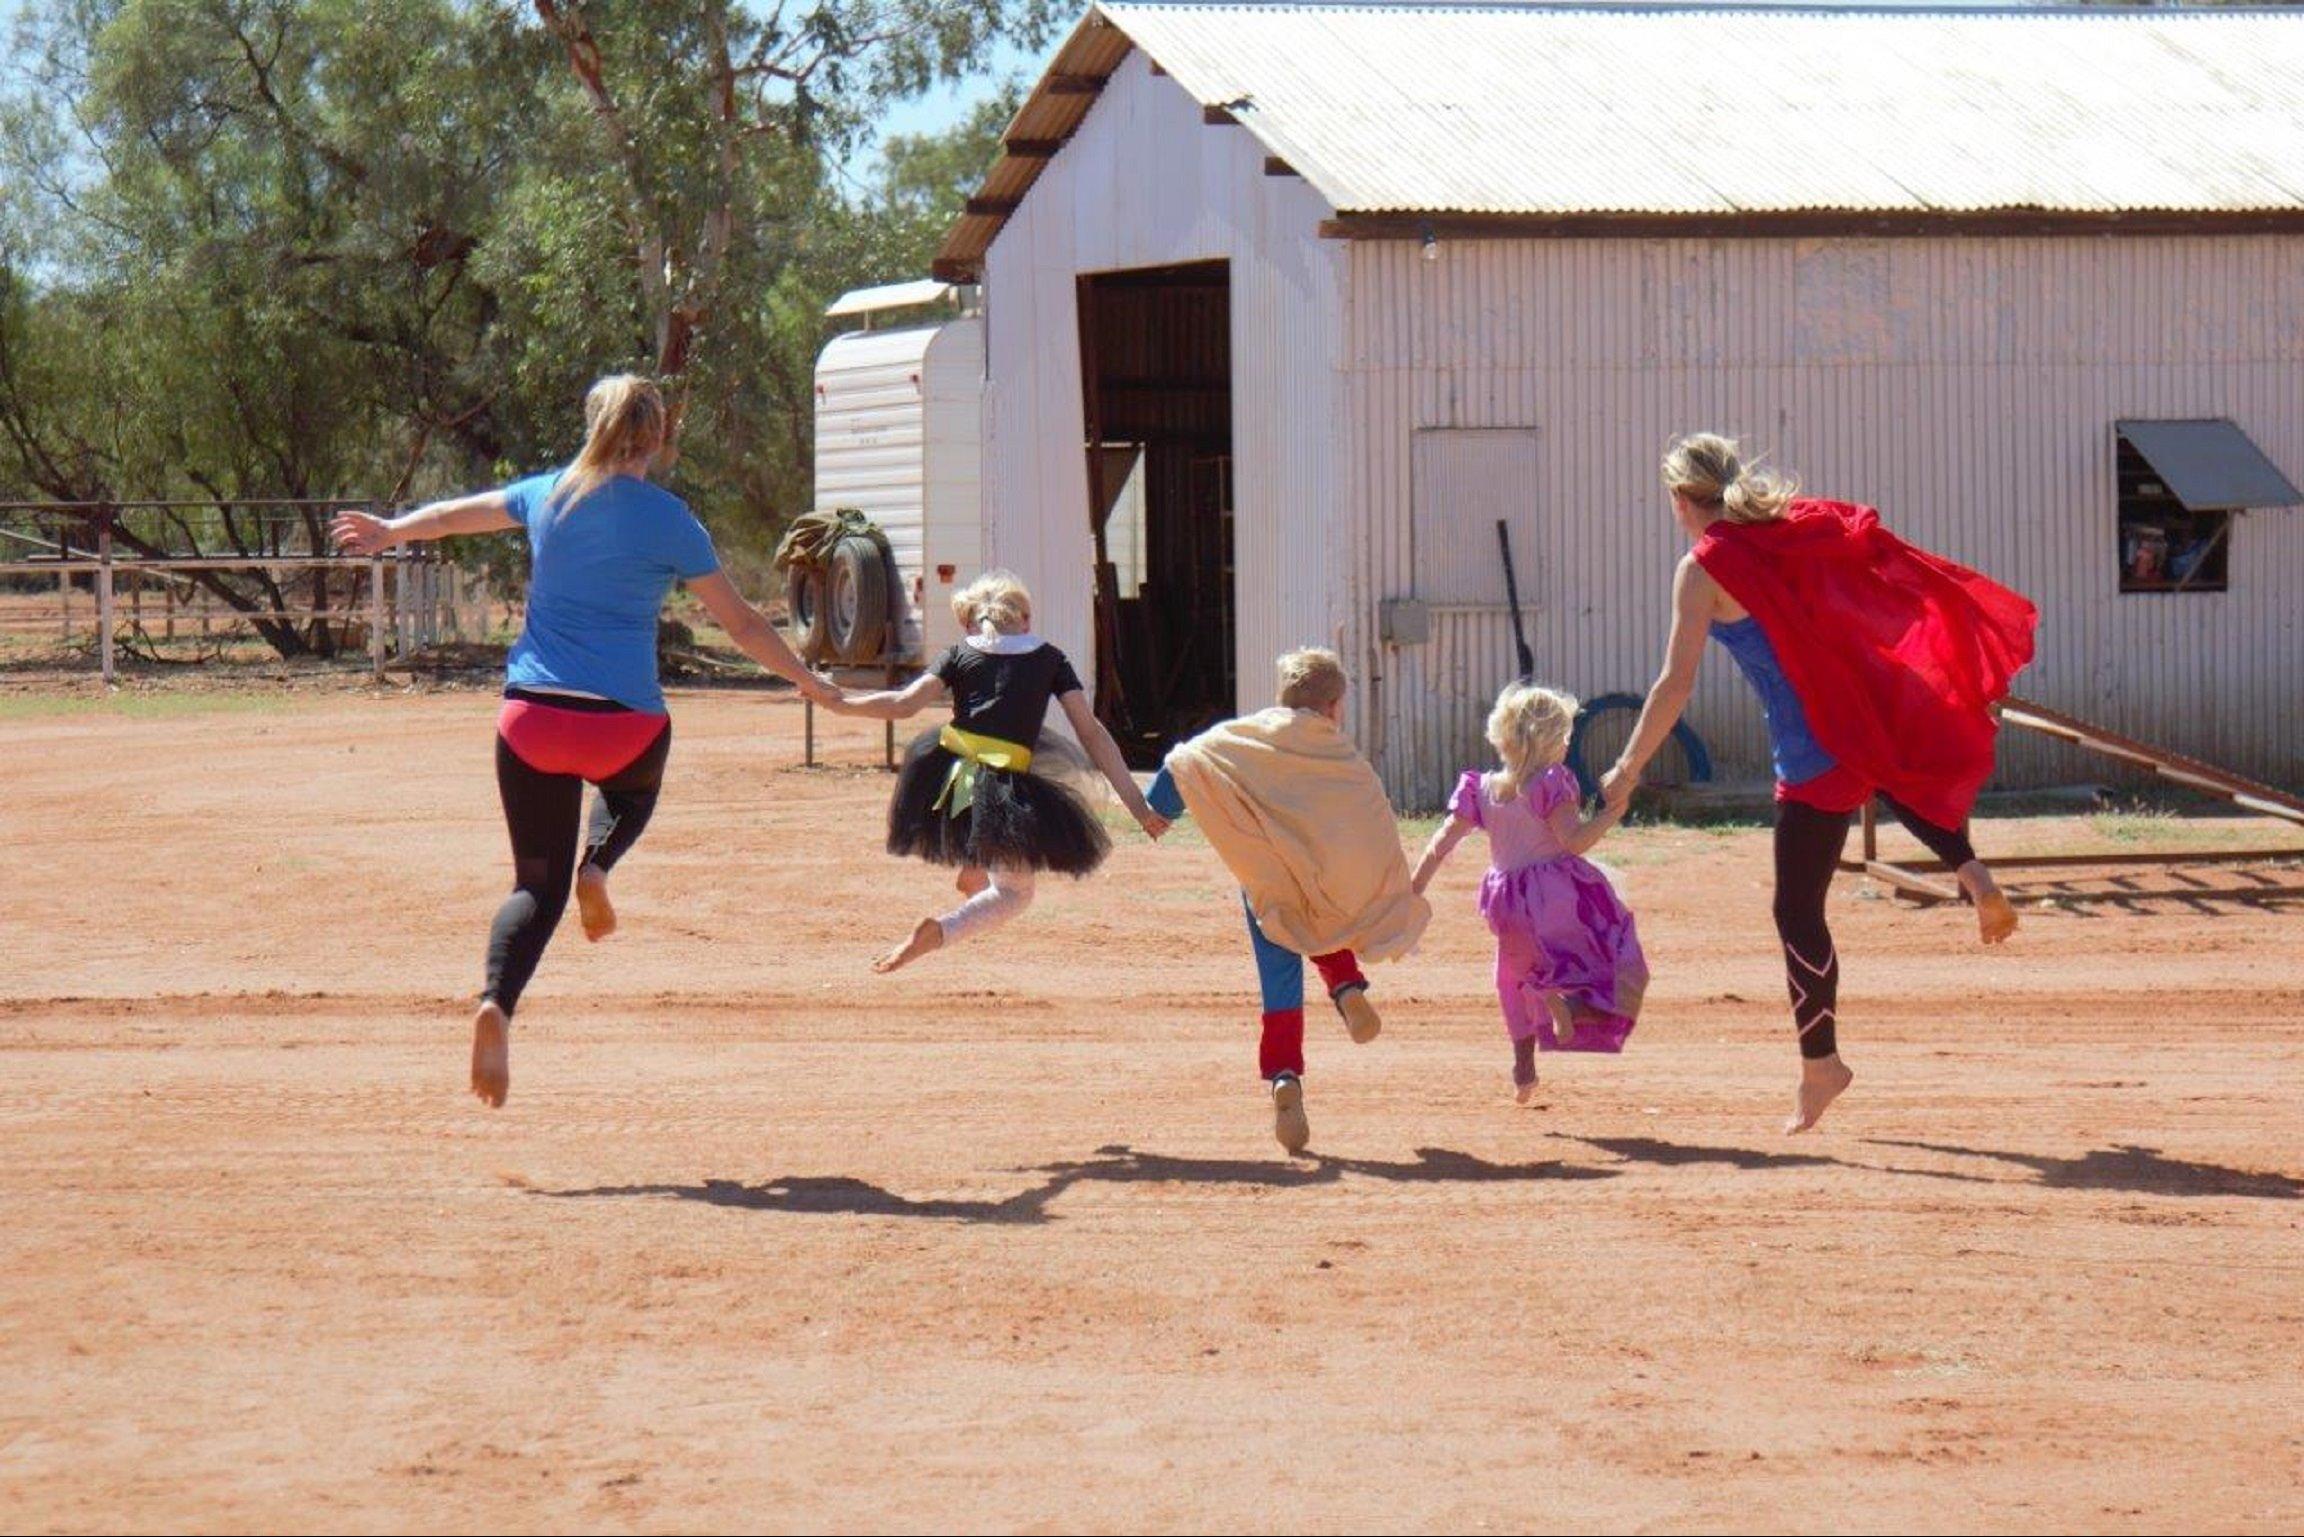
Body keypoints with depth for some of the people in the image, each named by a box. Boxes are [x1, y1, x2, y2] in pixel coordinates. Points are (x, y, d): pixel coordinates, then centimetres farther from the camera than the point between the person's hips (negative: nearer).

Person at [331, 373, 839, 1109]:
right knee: (634, 789, 35)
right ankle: (596, 863, 5)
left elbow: (459, 513, 27)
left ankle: (496, 1005, -19)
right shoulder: (667, 520, -3)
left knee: (538, 885, 7)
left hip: (531, 717, 2)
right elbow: (740, 623, 2)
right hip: (624, 726, -2)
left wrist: (388, 532, 46)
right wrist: (807, 680, 15)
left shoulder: (548, 495, 8)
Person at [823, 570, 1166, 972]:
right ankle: (939, 931, -10)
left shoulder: (960, 655, 11)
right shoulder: (1049, 659, 12)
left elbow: (905, 704, -2)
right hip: (1007, 787, -3)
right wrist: (1136, 803, 6)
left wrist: (840, 703, 11)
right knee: (1014, 893, 15)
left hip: (946, 771, 3)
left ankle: (973, 867, 29)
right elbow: (1092, 732, 6)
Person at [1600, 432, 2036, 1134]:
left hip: (1814, 747, -7)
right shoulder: (1796, 527, 10)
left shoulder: (1704, 567, -7)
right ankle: (1974, 876, 18)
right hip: (1880, 720, 7)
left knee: (1797, 908, 1)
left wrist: (1629, 768, -3)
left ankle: (1820, 1065, 4)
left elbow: (1677, 682, -10)